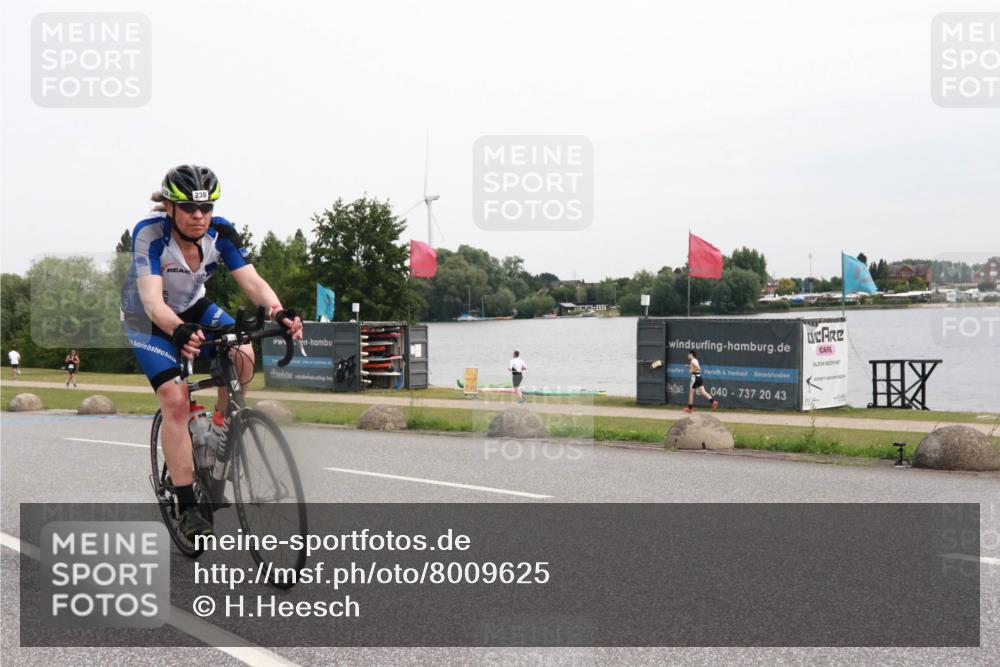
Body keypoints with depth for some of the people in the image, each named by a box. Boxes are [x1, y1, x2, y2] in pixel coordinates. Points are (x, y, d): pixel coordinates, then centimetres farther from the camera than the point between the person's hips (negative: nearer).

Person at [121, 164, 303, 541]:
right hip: (147, 319, -4)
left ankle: (219, 431, 1)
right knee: (175, 402, -20)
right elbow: (152, 300, -42)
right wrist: (179, 331, -62)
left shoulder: (220, 232, -20)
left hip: (193, 307, 4)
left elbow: (252, 281, -29)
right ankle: (187, 509, -13)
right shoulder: (149, 234, -31)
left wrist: (278, 313, -50)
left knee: (243, 357, -26)